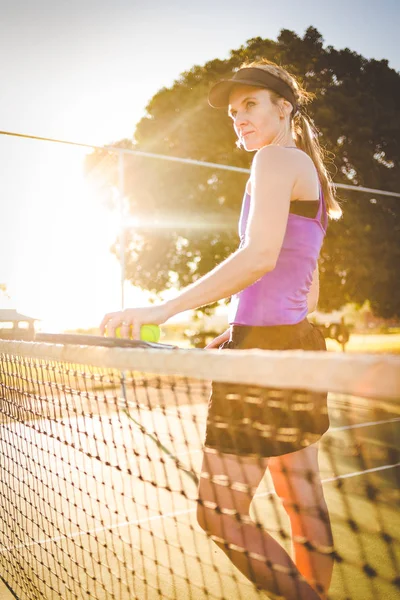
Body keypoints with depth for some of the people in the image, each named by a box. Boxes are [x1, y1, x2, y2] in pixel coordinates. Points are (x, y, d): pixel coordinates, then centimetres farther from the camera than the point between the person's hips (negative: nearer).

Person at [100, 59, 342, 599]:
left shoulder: (277, 157, -7)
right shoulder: (309, 172, 21)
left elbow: (260, 255, -24)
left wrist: (166, 307, -26)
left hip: (265, 348, -10)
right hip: (296, 344, 10)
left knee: (220, 513, -2)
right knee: (304, 505, 16)